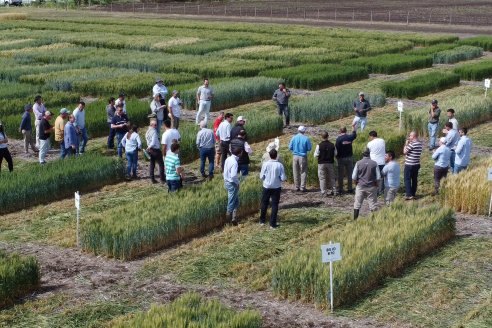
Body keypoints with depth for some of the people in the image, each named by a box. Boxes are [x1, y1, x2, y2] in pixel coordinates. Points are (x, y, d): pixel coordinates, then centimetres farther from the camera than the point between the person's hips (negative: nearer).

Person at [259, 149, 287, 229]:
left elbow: (261, 177, -7)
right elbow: (283, 178, -12)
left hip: (266, 187, 1)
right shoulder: (279, 165, -13)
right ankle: (273, 224, 6)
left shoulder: (265, 164, -12)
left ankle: (262, 220, 30)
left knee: (264, 204, 18)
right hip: (276, 188, -1)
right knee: (275, 205, 6)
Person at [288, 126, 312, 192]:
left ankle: (297, 187, 15)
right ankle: (302, 187, 2)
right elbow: (309, 149, -5)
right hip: (303, 157, -2)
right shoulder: (306, 139, -9)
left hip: (295, 156, 2)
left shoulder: (294, 138, -2)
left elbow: (290, 147, 1)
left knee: (296, 172, 11)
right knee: (303, 172, 4)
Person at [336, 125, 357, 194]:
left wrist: (337, 158, 1)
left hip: (341, 158, -3)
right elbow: (354, 133, 20)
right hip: (349, 157, 3)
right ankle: (350, 189, 12)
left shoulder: (338, 139, -13)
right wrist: (353, 127, 37)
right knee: (349, 174, 11)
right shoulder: (349, 137, -3)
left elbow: (336, 149, -13)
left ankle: (340, 190, 6)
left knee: (340, 175, 5)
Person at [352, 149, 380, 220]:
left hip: (360, 186, 0)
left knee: (357, 204, 9)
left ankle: (355, 219, 10)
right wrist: (375, 183, 11)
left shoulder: (358, 163, -7)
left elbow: (354, 177, -5)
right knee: (373, 204, 7)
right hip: (371, 187, 0)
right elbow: (378, 177, -6)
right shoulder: (374, 163, -7)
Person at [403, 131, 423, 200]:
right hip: (417, 164, 8)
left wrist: (406, 144, -5)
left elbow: (404, 152, -15)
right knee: (414, 179, 13)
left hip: (409, 165, -8)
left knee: (407, 179, -2)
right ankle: (413, 194, 19)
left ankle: (409, 195, -6)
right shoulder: (420, 144, 8)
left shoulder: (412, 144, -19)